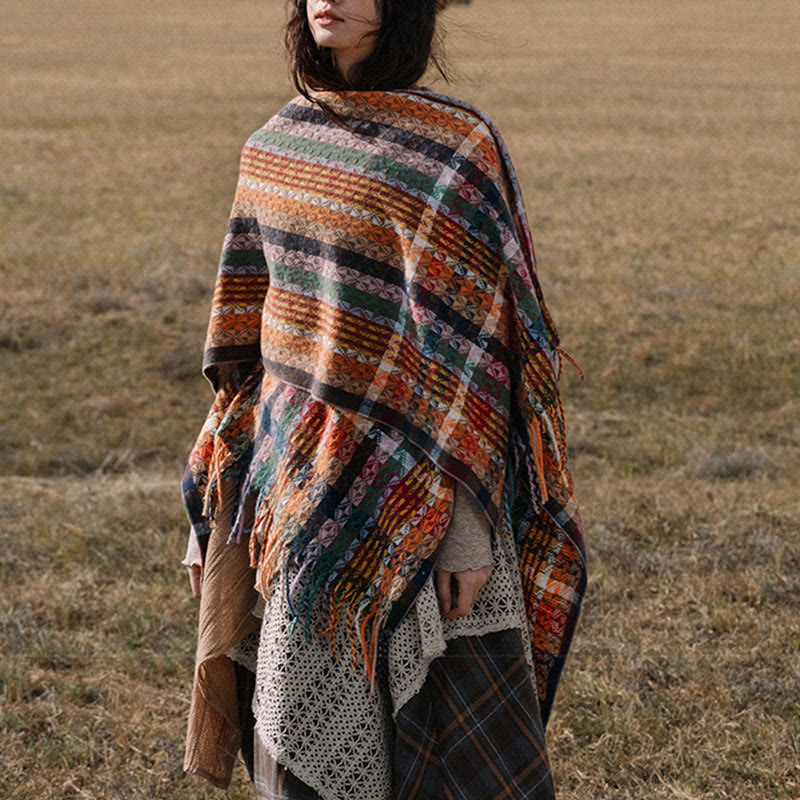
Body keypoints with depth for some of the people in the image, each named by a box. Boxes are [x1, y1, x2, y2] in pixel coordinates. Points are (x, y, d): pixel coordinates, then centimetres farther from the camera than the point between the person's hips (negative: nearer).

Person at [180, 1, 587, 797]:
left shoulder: (453, 147, -11)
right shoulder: (273, 148, 8)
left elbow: (474, 346, -12)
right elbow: (245, 342, 13)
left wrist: (469, 522, -15)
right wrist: (215, 507, 13)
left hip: (403, 485, -6)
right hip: (294, 484, 6)